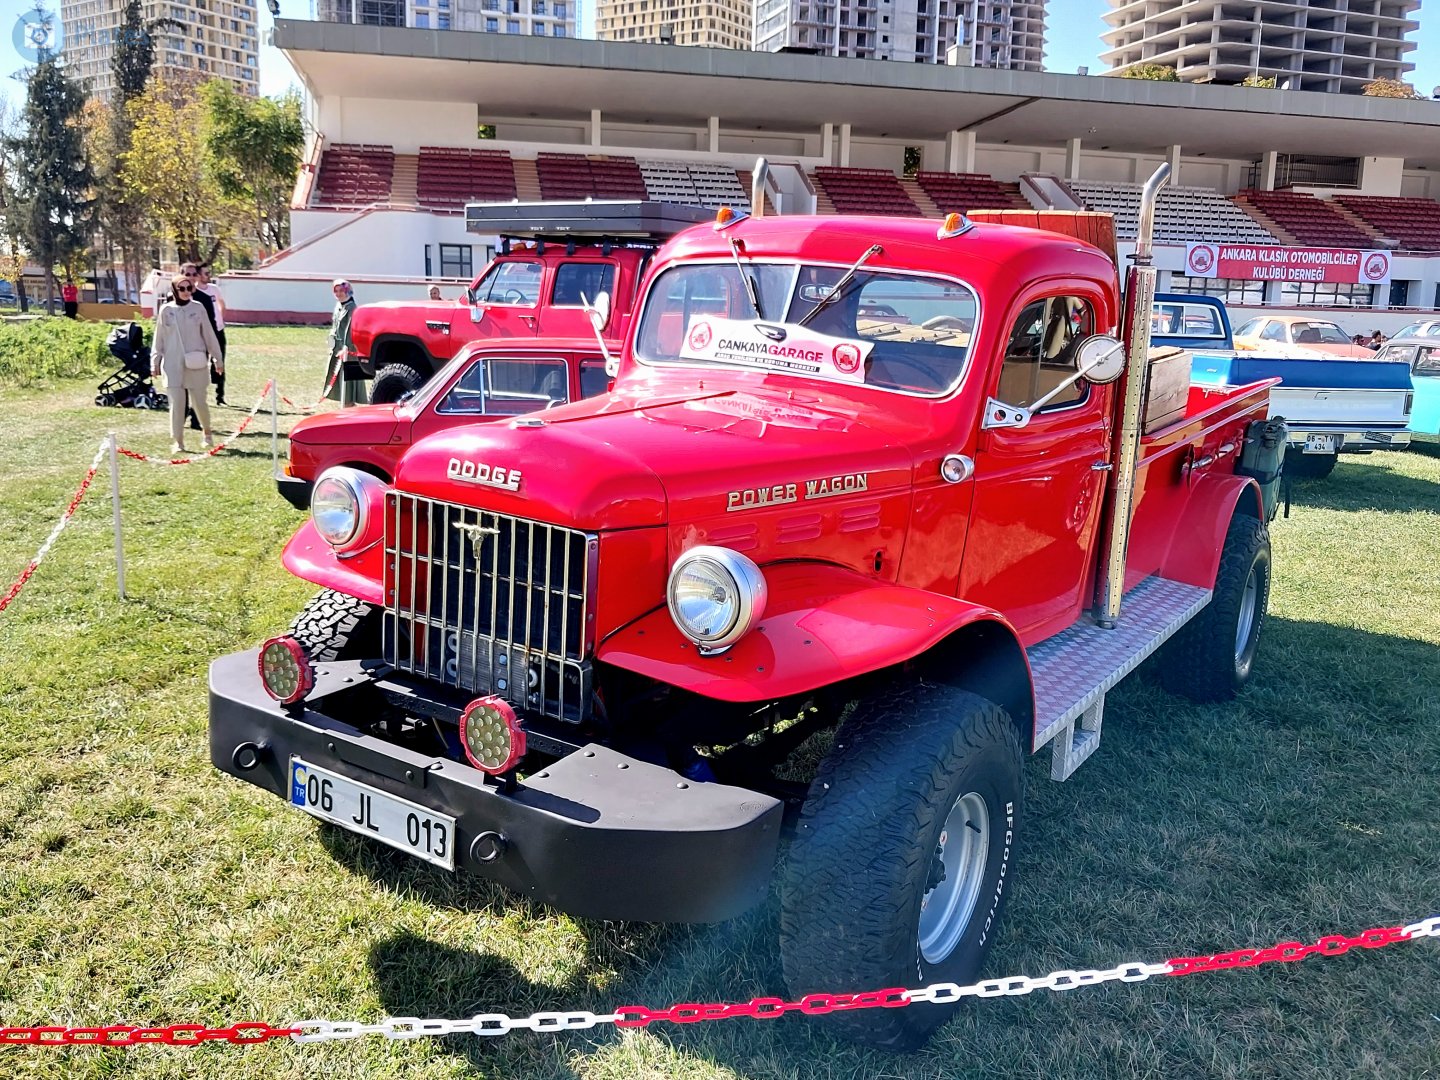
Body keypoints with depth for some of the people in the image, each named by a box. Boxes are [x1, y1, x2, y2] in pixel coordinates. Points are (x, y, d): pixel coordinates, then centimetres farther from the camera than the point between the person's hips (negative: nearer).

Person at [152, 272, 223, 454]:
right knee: (177, 403, 0)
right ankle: (178, 441, 8)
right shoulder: (166, 310, 1)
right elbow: (159, 338, 7)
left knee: (199, 402, 3)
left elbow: (209, 334, 6)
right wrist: (155, 362, 7)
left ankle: (207, 431, 29)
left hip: (196, 364, 0)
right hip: (173, 365, 0)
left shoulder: (197, 308, 1)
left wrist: (218, 358, 8)